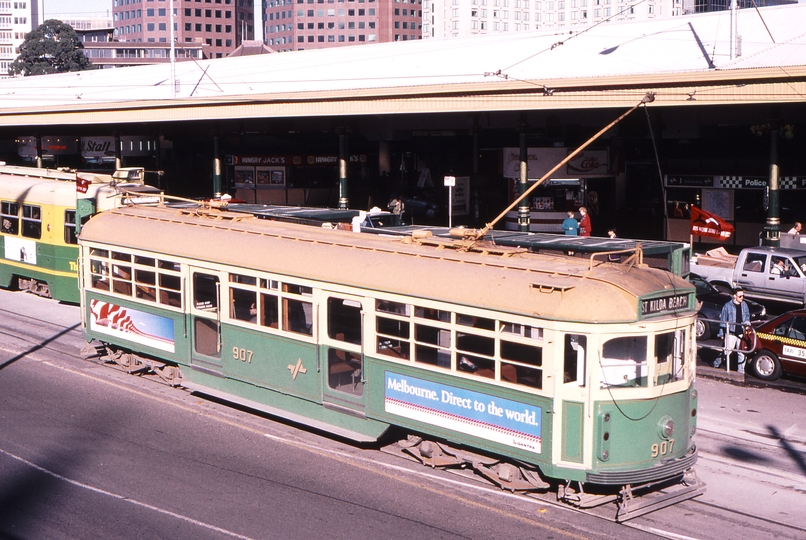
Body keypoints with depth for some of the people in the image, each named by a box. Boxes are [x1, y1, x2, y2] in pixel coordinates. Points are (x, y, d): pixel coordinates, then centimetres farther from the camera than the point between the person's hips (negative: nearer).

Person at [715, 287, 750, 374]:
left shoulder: (744, 305, 8)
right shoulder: (727, 306, -6)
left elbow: (747, 316, 21)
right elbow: (723, 320, -1)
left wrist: (747, 321, -3)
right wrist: (721, 333, -3)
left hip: (741, 333, 4)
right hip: (731, 333, -4)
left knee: (741, 352, 6)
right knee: (727, 351, -1)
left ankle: (741, 370, 15)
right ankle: (716, 364, 21)